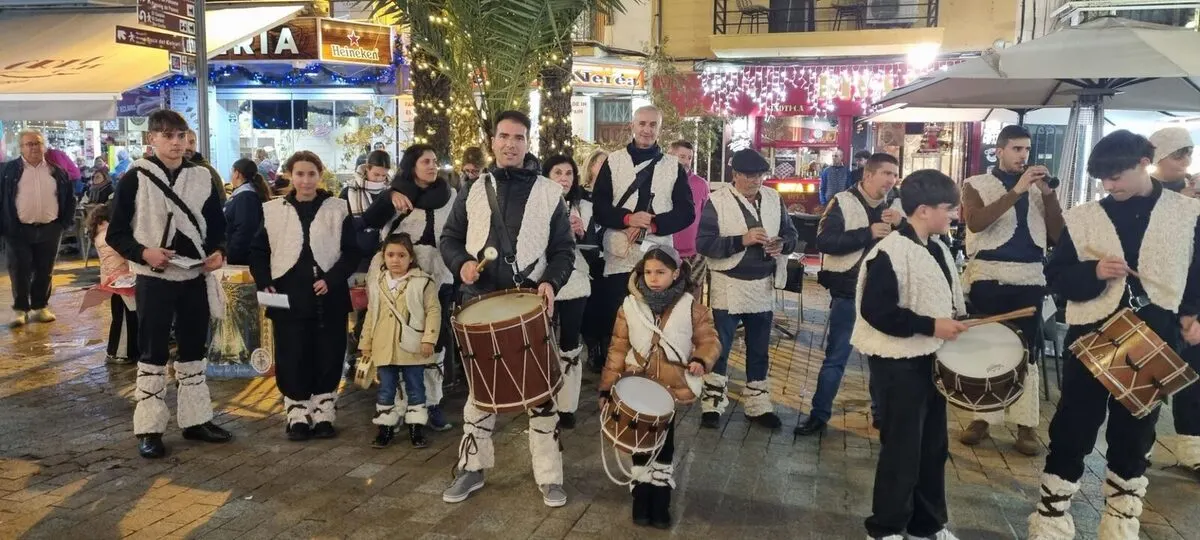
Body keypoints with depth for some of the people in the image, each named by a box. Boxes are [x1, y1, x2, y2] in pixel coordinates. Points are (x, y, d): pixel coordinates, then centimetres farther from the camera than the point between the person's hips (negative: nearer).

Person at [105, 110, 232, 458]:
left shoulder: (202, 177, 5)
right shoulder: (136, 178, -5)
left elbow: (217, 226, 12)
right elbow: (115, 233, -3)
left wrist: (219, 252, -7)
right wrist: (143, 253, -20)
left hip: (196, 278, 4)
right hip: (154, 280, -3)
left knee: (193, 350, 12)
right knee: (153, 354, 2)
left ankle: (196, 420, 23)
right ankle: (149, 430, 11)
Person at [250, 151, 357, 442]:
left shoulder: (338, 209, 3)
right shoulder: (273, 210, 6)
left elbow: (351, 252, 0)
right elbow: (258, 251, 10)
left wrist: (331, 279, -13)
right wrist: (264, 284, -4)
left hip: (329, 298, 0)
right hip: (289, 298, 1)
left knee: (328, 358, 4)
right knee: (292, 359, 3)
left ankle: (324, 416, 17)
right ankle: (298, 418, 15)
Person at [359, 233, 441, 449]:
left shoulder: (423, 282, -6)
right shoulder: (376, 284, 7)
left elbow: (433, 311, -7)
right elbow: (371, 315, 13)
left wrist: (428, 339, -15)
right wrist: (366, 344, 12)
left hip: (412, 348, -3)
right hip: (384, 348, 3)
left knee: (415, 389, 8)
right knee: (385, 390, 11)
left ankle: (416, 428, 18)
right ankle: (385, 427, 22)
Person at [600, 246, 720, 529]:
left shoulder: (691, 306, -7)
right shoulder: (630, 305, -4)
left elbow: (709, 340, -1)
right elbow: (618, 349, 1)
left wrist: (701, 360, -23)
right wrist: (607, 387, 0)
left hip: (672, 389, -1)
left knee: (664, 444, 7)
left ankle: (660, 502, 23)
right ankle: (642, 499, 23)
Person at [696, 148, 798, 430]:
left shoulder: (774, 199, 5)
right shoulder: (717, 201, -10)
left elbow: (792, 233, 11)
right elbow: (703, 243, -16)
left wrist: (782, 245, -12)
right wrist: (742, 240, -25)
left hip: (764, 287, 5)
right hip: (728, 287, -4)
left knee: (759, 350, 14)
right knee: (719, 347, 3)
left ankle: (757, 405, 26)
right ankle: (712, 404, 16)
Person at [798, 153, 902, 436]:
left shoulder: (897, 206, 6)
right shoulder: (843, 202, -8)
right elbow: (824, 242, -19)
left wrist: (902, 224, -17)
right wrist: (868, 233, -23)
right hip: (848, 293, -4)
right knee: (835, 357, 3)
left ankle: (881, 412, 31)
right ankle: (819, 414, 14)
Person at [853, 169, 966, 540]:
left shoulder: (938, 248, 9)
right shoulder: (890, 253, -19)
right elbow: (877, 311, -24)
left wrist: (958, 325, 5)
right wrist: (930, 326, -23)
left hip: (932, 358, 9)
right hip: (899, 364, -9)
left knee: (933, 446, 17)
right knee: (902, 449, 2)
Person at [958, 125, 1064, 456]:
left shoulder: (1037, 187, 13)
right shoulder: (976, 185, 3)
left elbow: (1058, 234, 5)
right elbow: (975, 222, -16)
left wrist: (1047, 192, -5)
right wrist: (1016, 191, -20)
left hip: (1029, 279, 2)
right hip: (988, 277, -2)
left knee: (1028, 352, 2)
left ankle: (1026, 425, 7)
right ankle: (983, 418, 13)